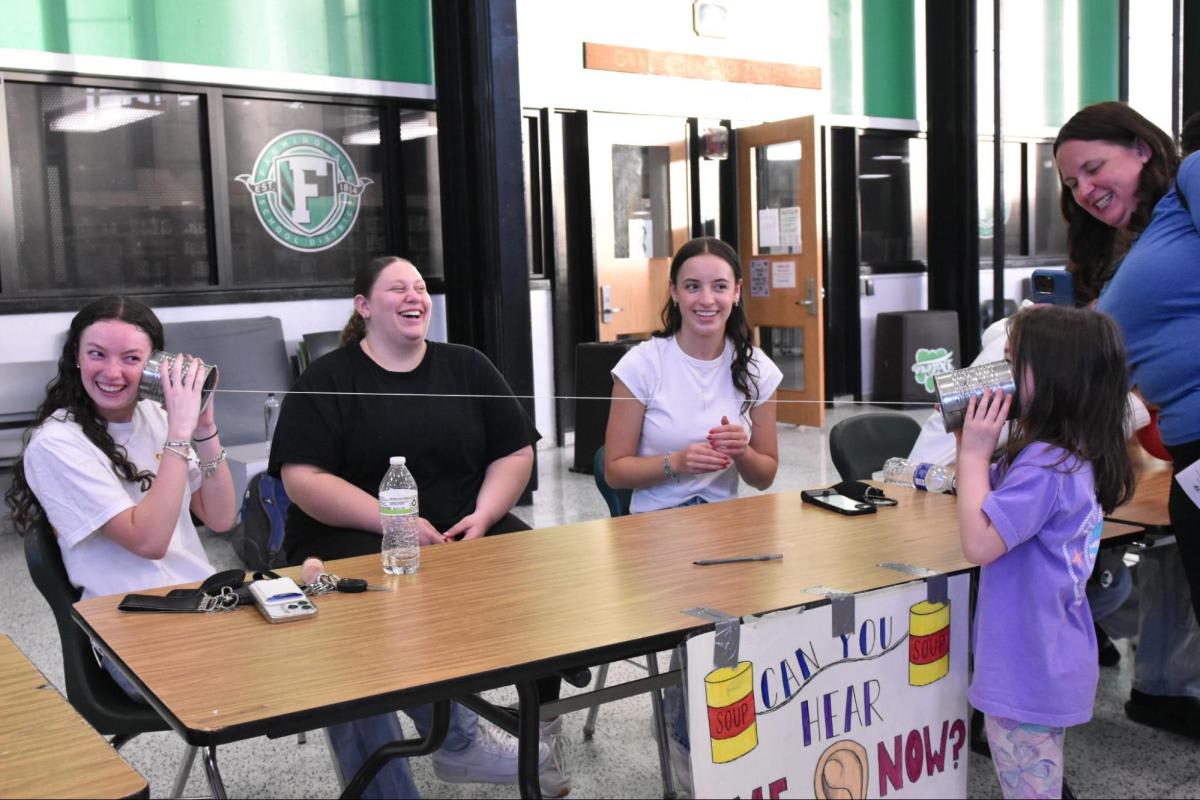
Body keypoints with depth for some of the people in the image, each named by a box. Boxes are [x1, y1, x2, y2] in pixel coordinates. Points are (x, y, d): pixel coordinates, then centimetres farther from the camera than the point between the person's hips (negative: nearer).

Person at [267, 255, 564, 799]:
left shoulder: (467, 367, 13)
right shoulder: (327, 380, 2)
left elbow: (515, 452, 11)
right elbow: (302, 478, -8)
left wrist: (482, 516, -8)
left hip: (465, 530, 4)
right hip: (353, 537, -3)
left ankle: (543, 730, -4)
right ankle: (459, 743, -16)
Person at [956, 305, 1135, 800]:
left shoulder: (1044, 467, -26)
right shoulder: (1076, 456, 5)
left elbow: (978, 543, -28)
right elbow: (991, 498, 16)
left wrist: (975, 451, -22)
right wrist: (970, 440, 0)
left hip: (1026, 673, -10)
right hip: (1050, 663, 10)